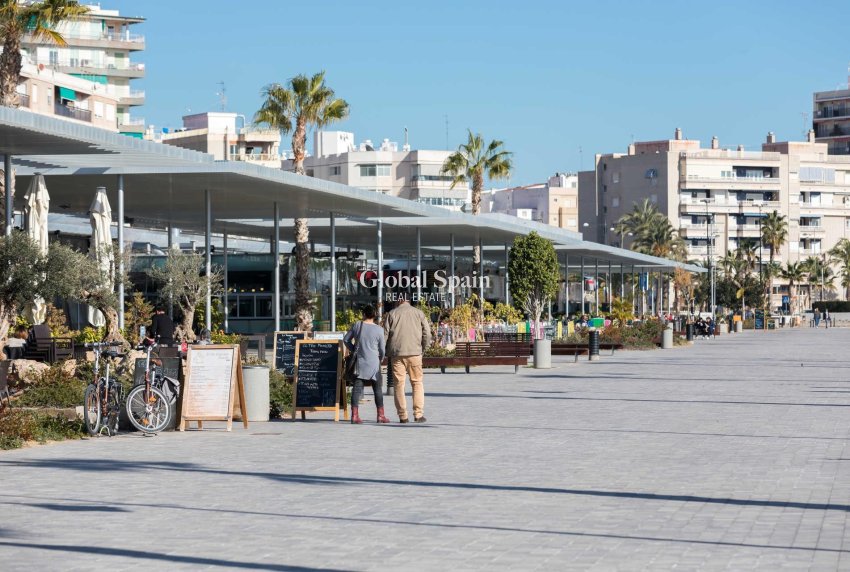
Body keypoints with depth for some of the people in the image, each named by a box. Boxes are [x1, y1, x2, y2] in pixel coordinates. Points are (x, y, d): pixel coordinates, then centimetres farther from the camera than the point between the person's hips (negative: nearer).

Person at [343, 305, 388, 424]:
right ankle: (380, 415, 8)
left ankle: (354, 415, -6)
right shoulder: (379, 329, -7)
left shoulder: (357, 326, 0)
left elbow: (346, 340, 8)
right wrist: (381, 359, 18)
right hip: (373, 363, -2)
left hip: (359, 362, 2)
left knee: (357, 388, 1)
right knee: (378, 389, 7)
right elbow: (382, 348, -1)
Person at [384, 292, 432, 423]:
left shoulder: (392, 314, 5)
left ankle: (402, 416, 2)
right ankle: (418, 414, -2)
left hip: (396, 354, 0)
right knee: (417, 383, 6)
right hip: (414, 353, 0)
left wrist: (387, 352, 14)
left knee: (399, 384, 3)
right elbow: (427, 333, 3)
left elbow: (385, 334, 4)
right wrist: (423, 348, 14)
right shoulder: (418, 313, 6)